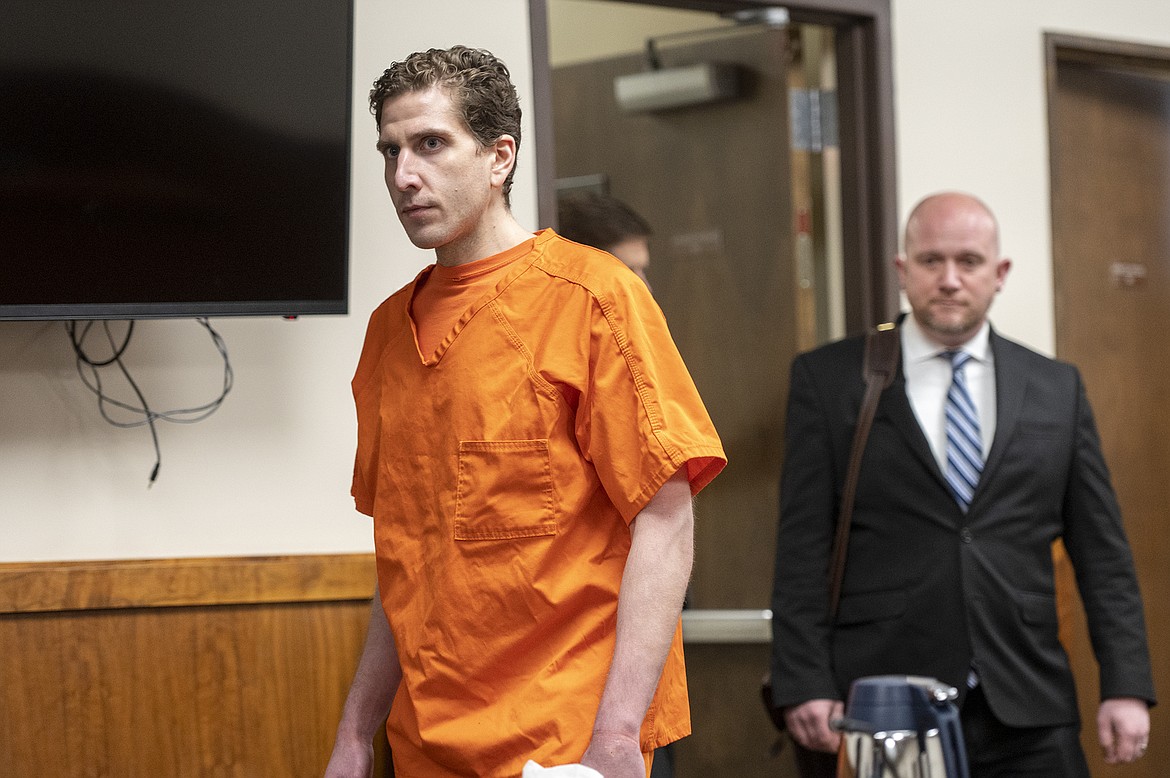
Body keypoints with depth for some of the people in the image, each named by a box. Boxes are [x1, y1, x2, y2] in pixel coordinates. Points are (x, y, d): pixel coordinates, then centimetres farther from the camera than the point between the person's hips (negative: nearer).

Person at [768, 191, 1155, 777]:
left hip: (1026, 714, 2)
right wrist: (804, 685, -7)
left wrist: (1126, 687, 2)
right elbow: (802, 549, 0)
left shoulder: (1056, 388, 11)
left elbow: (1101, 552, 10)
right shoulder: (828, 379, 4)